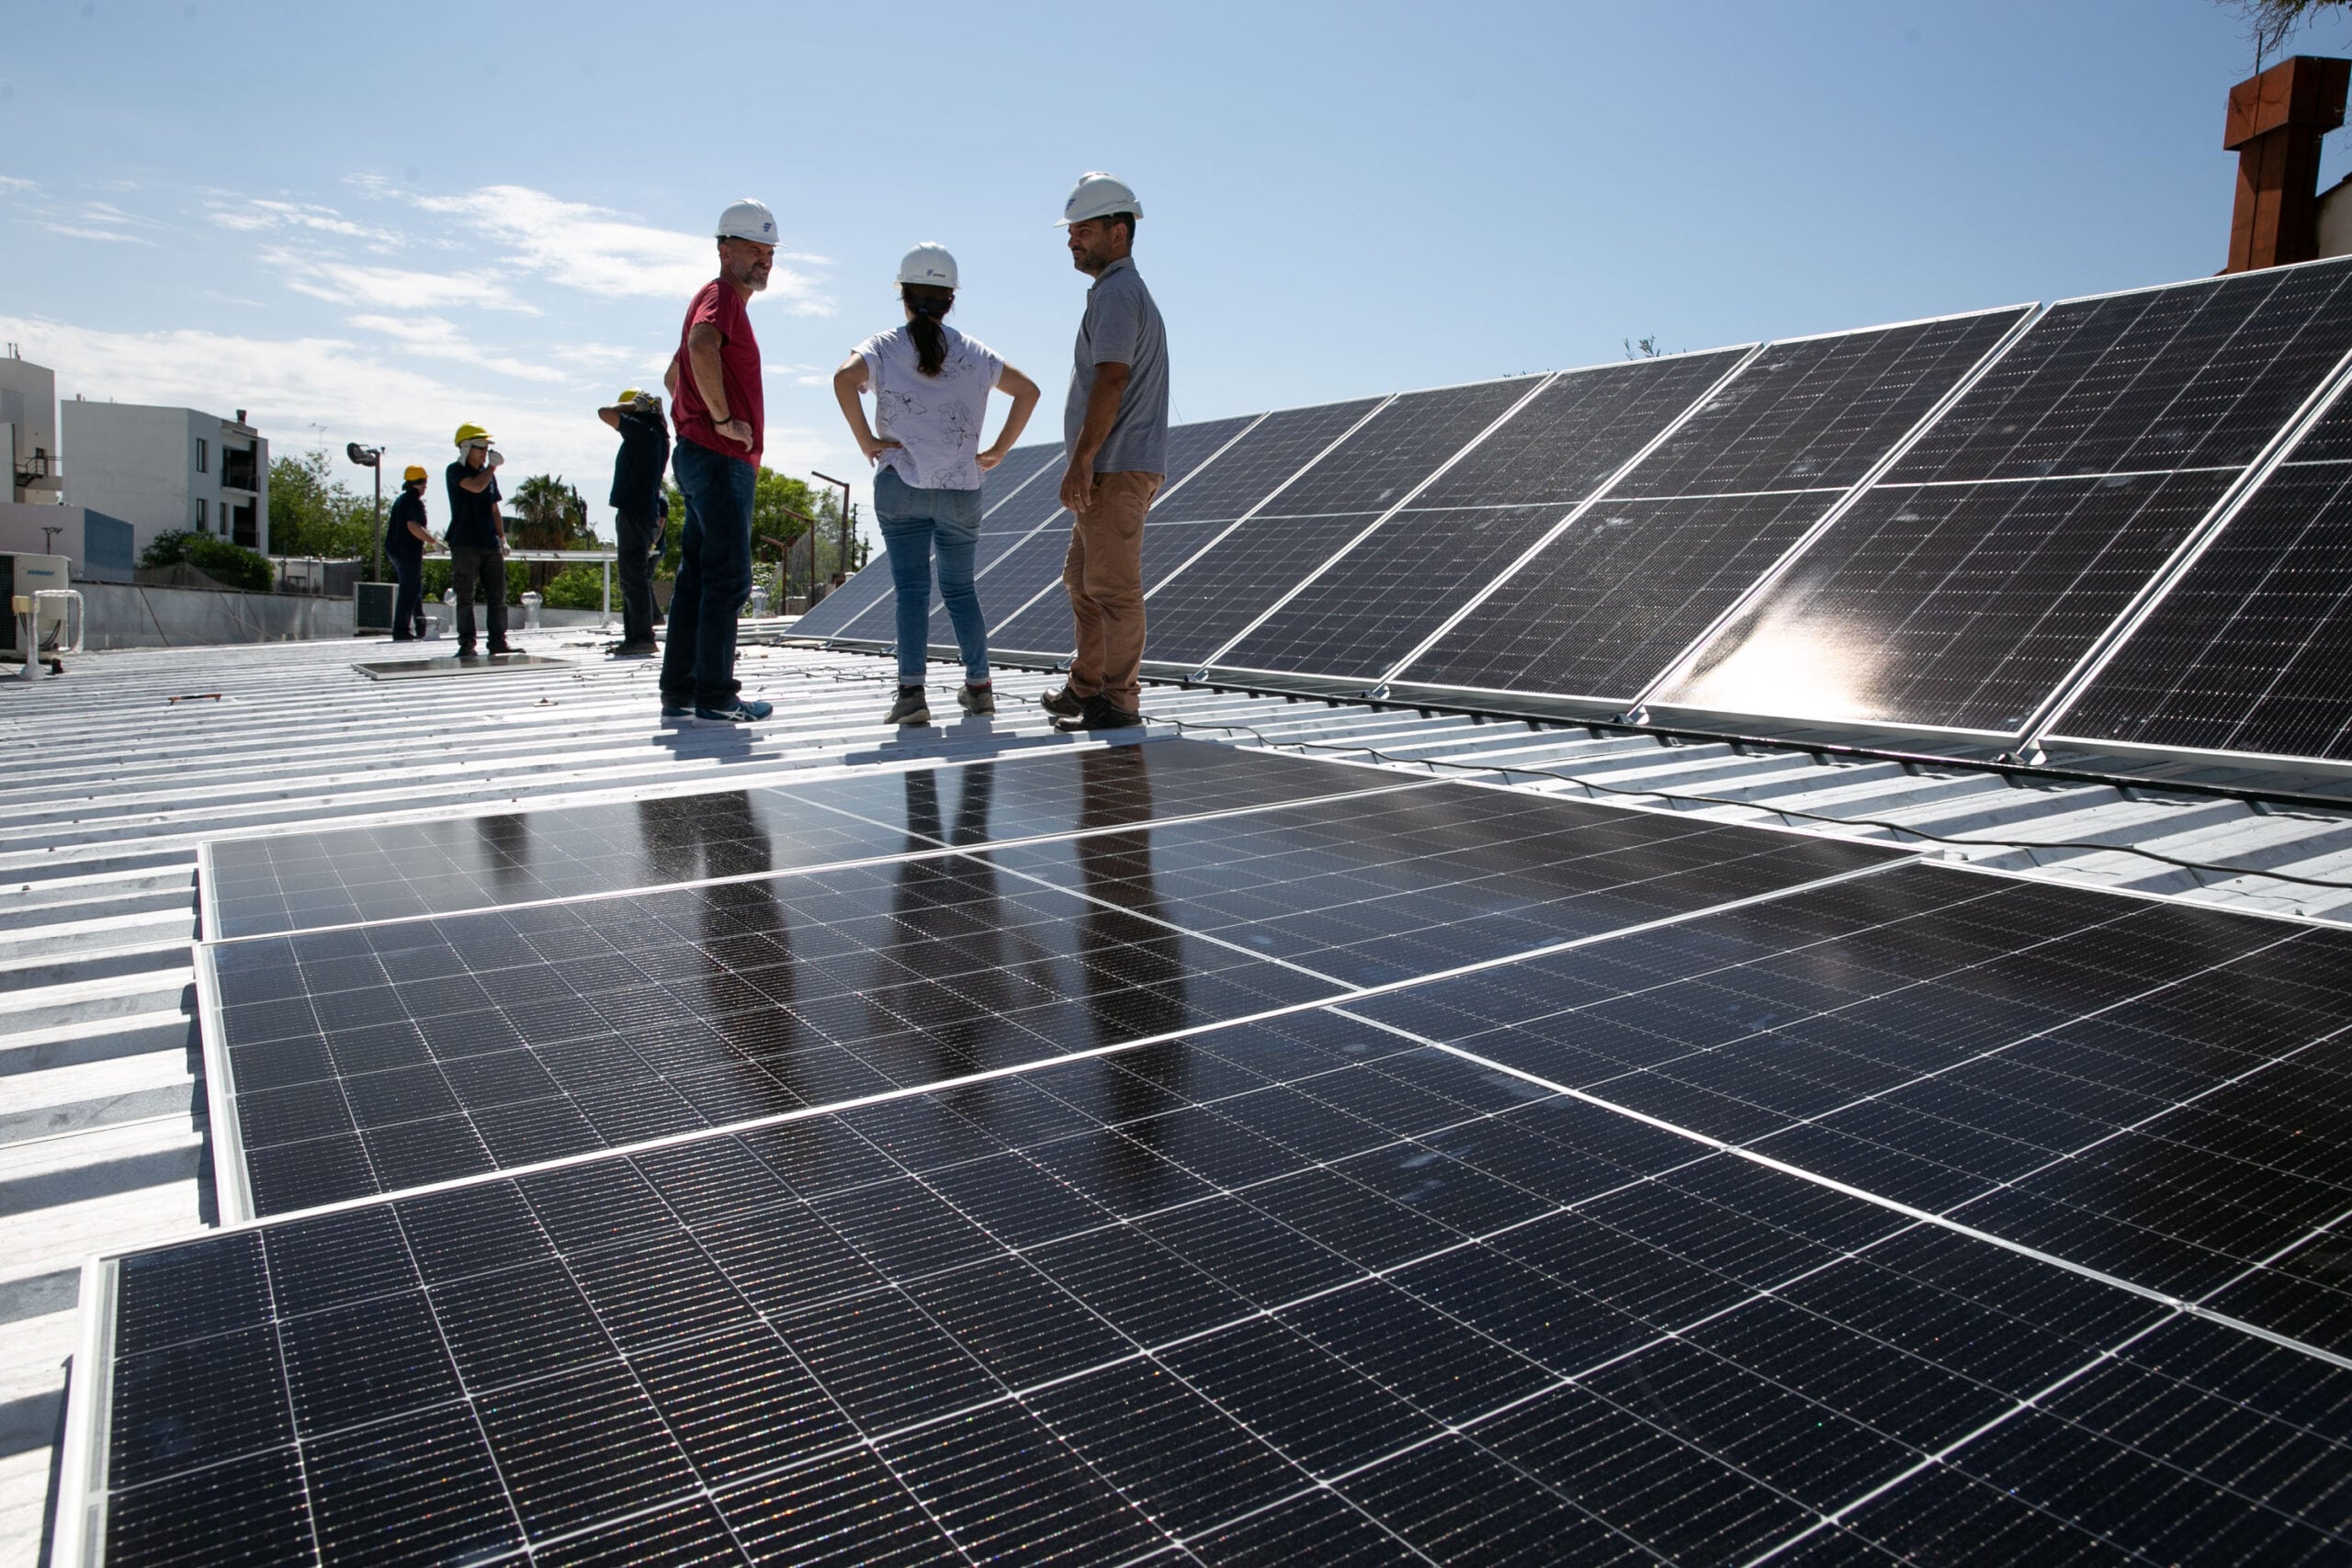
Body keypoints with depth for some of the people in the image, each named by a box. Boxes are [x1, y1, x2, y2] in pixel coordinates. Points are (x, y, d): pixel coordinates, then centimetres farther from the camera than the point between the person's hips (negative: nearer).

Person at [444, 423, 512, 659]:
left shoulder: (488, 474, 16)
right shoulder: (455, 471, -2)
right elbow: (475, 486, -21)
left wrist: (502, 538, 14)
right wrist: (493, 466, -7)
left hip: (491, 544, 6)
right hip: (465, 544, -6)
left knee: (498, 596, 2)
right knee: (466, 597, -2)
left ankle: (498, 642, 6)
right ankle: (466, 644, 0)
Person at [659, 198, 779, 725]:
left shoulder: (726, 302, 25)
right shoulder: (721, 295, -7)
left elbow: (673, 374, 34)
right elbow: (702, 346, -30)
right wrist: (723, 418, -23)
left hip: (706, 458, 10)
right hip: (720, 460, -10)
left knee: (697, 577, 8)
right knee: (728, 578, -11)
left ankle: (679, 691, 11)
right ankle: (716, 695, -9)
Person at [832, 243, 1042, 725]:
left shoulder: (884, 347, 3)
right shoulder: (974, 353, 12)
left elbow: (845, 378, -16)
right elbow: (1027, 390, 9)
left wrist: (866, 440, -8)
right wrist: (998, 450, 9)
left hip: (900, 486, -2)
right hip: (962, 488, 2)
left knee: (911, 587, -3)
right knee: (960, 587, 14)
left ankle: (911, 690, -13)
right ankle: (979, 685, 19)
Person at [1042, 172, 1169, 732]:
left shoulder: (1115, 292, -11)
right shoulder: (1130, 290, 23)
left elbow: (1112, 380, -21)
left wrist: (1081, 461, -22)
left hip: (1116, 467, -11)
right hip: (1113, 468, 11)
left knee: (1112, 586, -9)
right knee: (1082, 579, 16)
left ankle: (1118, 701, -5)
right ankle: (1086, 687, 24)